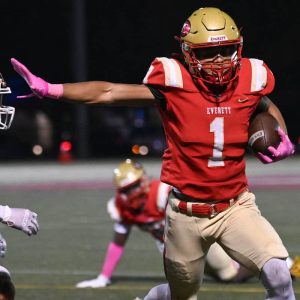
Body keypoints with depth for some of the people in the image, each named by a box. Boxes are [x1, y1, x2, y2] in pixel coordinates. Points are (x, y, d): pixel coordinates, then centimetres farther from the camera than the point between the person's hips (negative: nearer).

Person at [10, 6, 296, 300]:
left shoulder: (249, 81, -3)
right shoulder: (174, 84, -12)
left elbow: (267, 107, 22)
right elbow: (108, 92, -13)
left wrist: (284, 138, 2)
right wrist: (48, 89, -22)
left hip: (234, 207, 2)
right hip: (187, 212, -2)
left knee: (279, 275, -18)